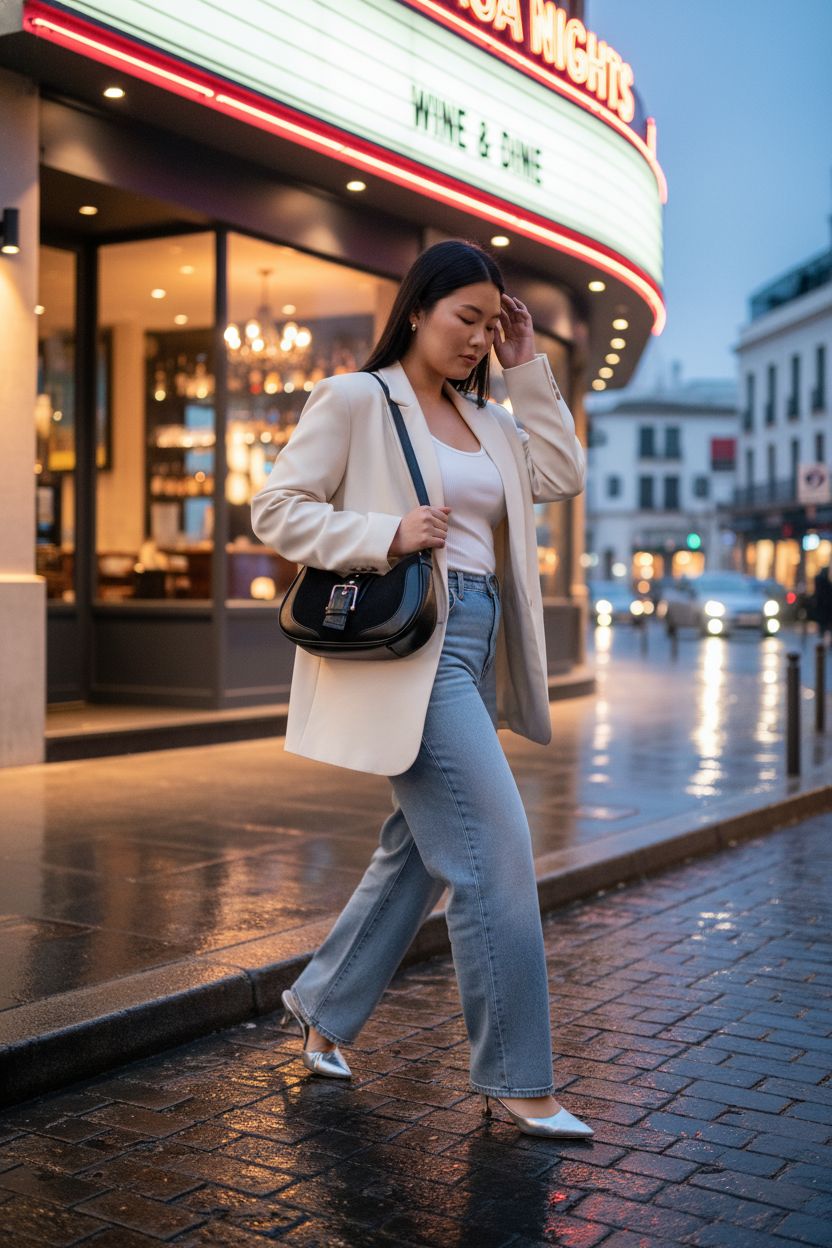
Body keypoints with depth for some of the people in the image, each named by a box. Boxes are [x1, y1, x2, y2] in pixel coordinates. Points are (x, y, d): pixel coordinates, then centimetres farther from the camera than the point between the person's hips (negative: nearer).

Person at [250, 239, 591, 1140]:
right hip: (407, 643, -9)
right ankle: (515, 1080, 0)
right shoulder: (354, 400, -3)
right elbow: (275, 510, -7)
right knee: (495, 848, -12)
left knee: (423, 851, 14)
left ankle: (321, 1012, 32)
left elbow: (562, 476, 11)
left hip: (473, 645, 9)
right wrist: (389, 534, -19)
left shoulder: (484, 418, 18)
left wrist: (526, 367, 9)